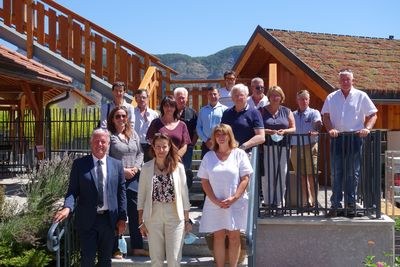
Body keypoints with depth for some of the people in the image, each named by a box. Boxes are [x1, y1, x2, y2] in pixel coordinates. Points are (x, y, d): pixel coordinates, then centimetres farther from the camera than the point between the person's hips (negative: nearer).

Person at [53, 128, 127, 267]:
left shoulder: (117, 165, 4)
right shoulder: (79, 164, 0)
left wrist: (122, 218, 1)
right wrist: (67, 207, -22)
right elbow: (73, 190, -3)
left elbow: (121, 192, 5)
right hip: (87, 219, -2)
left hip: (109, 219, 2)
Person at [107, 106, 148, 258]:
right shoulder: (109, 135, -6)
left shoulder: (133, 134, 12)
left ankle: (137, 247, 17)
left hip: (133, 178, 5)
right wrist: (123, 170, -15)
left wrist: (136, 167, -4)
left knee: (135, 214, 8)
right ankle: (115, 249, 11)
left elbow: (140, 153, 14)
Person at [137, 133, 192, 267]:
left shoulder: (178, 167, 0)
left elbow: (184, 194, 4)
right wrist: (141, 221, 1)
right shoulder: (146, 168, 1)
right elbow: (141, 195, 3)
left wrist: (187, 219, 4)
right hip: (153, 216, 1)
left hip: (175, 215, 0)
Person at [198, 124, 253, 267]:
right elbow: (204, 181, 3)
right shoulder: (208, 156, 6)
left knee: (234, 236, 3)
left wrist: (234, 198, -13)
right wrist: (215, 201, -8)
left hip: (235, 203, -1)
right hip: (215, 204, 1)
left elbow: (245, 178, -3)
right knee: (218, 236, 4)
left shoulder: (239, 154, 1)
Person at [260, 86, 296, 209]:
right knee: (267, 174, -5)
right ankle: (268, 202, 3)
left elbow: (293, 128, 11)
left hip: (282, 147, 2)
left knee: (281, 174, 1)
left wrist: (284, 131, -9)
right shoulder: (262, 111, 6)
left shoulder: (286, 111, 13)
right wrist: (269, 131, -16)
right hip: (266, 147, -2)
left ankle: (279, 202, 10)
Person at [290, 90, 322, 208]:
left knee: (312, 175, -5)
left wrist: (315, 132, -33)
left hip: (310, 146, -3)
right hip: (296, 148, 3)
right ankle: (306, 201, 12)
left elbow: (318, 125, -13)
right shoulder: (293, 114, 16)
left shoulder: (314, 113, 6)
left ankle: (313, 200, 1)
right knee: (302, 176, 6)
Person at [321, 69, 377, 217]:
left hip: (355, 137, -1)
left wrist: (367, 128, -12)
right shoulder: (331, 97, 11)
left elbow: (373, 114, 5)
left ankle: (350, 204, 9)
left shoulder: (361, 96, 6)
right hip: (337, 138, 1)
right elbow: (326, 116, 8)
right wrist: (330, 129, -11)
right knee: (336, 173, 2)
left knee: (353, 173, 2)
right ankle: (335, 205, 6)